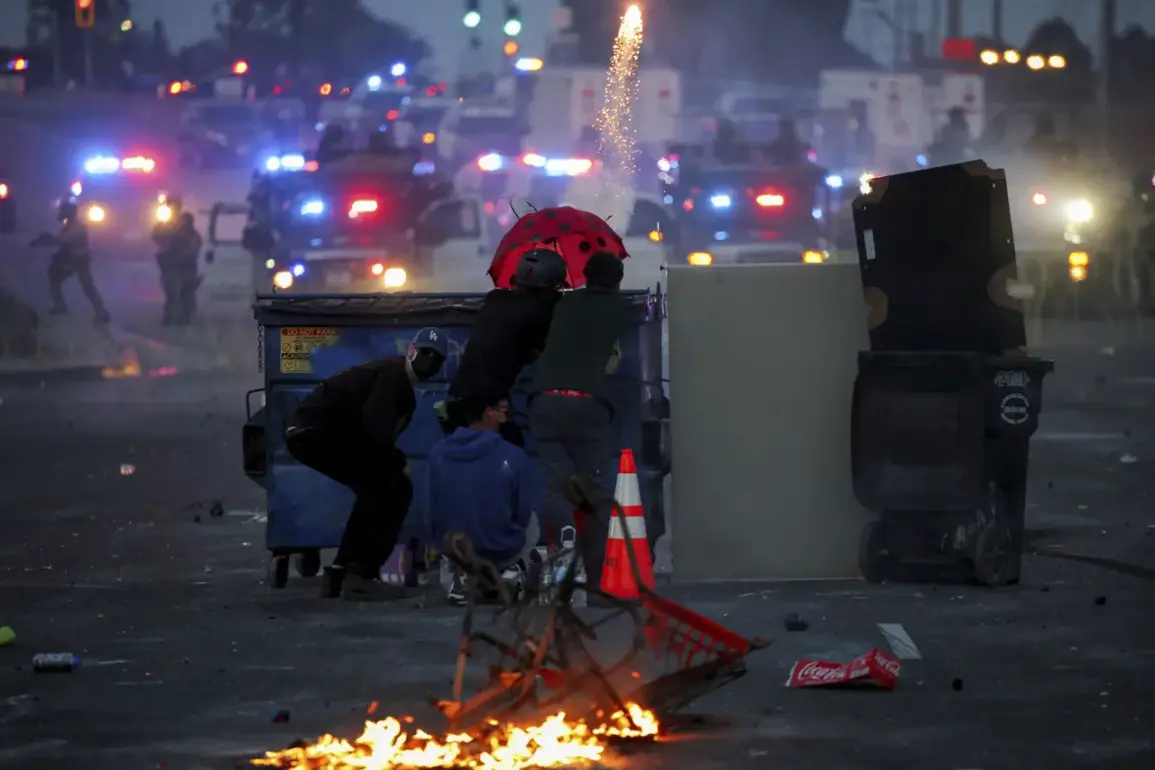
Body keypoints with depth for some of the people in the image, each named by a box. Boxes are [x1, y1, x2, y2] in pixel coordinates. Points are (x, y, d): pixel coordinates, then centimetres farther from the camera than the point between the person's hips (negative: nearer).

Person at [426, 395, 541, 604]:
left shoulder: (437, 453, -9)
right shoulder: (512, 457, -19)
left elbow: (435, 509, 2)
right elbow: (524, 513, -6)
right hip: (503, 550, -2)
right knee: (532, 520, 29)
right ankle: (513, 571, 13)